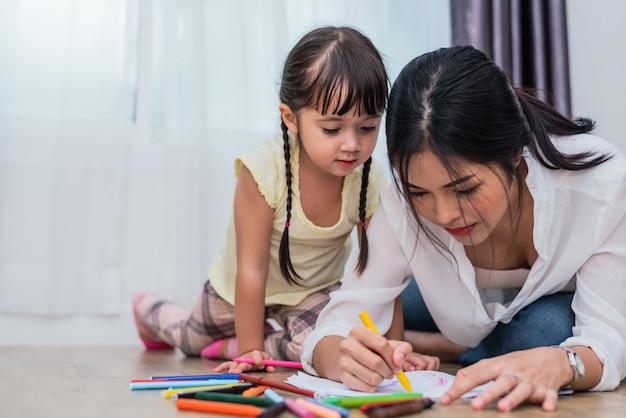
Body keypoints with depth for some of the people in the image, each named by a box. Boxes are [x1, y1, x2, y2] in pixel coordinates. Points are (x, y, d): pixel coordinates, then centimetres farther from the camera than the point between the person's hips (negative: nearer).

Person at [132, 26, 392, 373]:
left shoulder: (373, 183, -27)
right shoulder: (263, 170, -36)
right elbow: (252, 269, -31)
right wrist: (250, 349, -27)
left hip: (313, 290, 1)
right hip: (241, 287, -1)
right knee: (192, 340, 25)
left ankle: (228, 348, -5)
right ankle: (150, 311, 58)